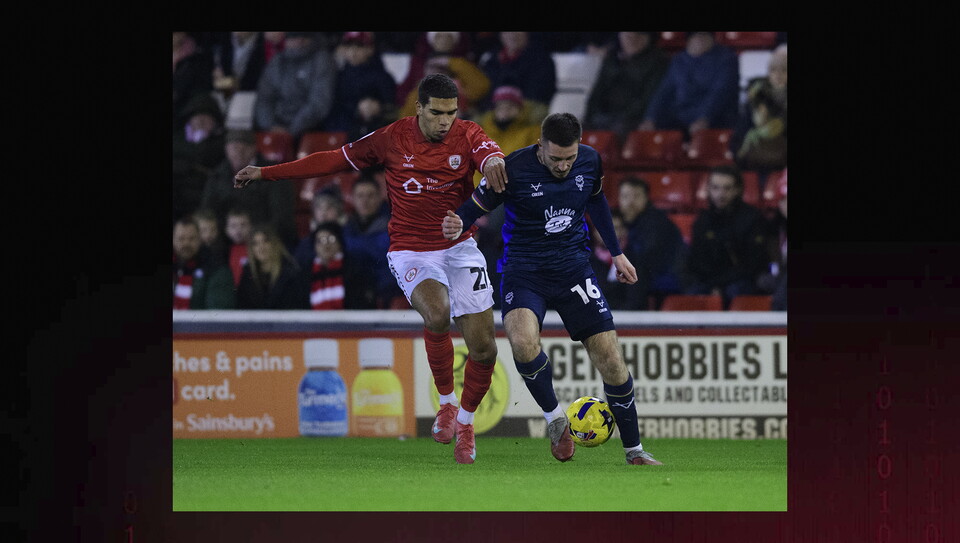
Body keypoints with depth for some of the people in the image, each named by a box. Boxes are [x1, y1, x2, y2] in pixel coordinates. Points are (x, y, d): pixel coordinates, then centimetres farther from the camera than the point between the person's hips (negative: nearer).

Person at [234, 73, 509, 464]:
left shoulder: (466, 135, -5)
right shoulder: (392, 138, -5)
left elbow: (488, 152, -28)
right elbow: (336, 159, 6)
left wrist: (494, 161, -55)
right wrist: (265, 173, 7)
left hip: (460, 248, 2)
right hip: (411, 252, -2)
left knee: (483, 347, -4)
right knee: (437, 314, -32)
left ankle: (465, 421, 24)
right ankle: (446, 403, -11)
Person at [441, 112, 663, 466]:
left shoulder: (590, 161, -3)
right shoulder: (514, 169, -16)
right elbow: (475, 206, -7)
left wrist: (616, 253, 23)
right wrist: (458, 224, -30)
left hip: (573, 268, 3)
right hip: (524, 272, -3)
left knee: (609, 356, -3)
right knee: (523, 341, -31)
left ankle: (633, 450, 13)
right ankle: (554, 417, -6)